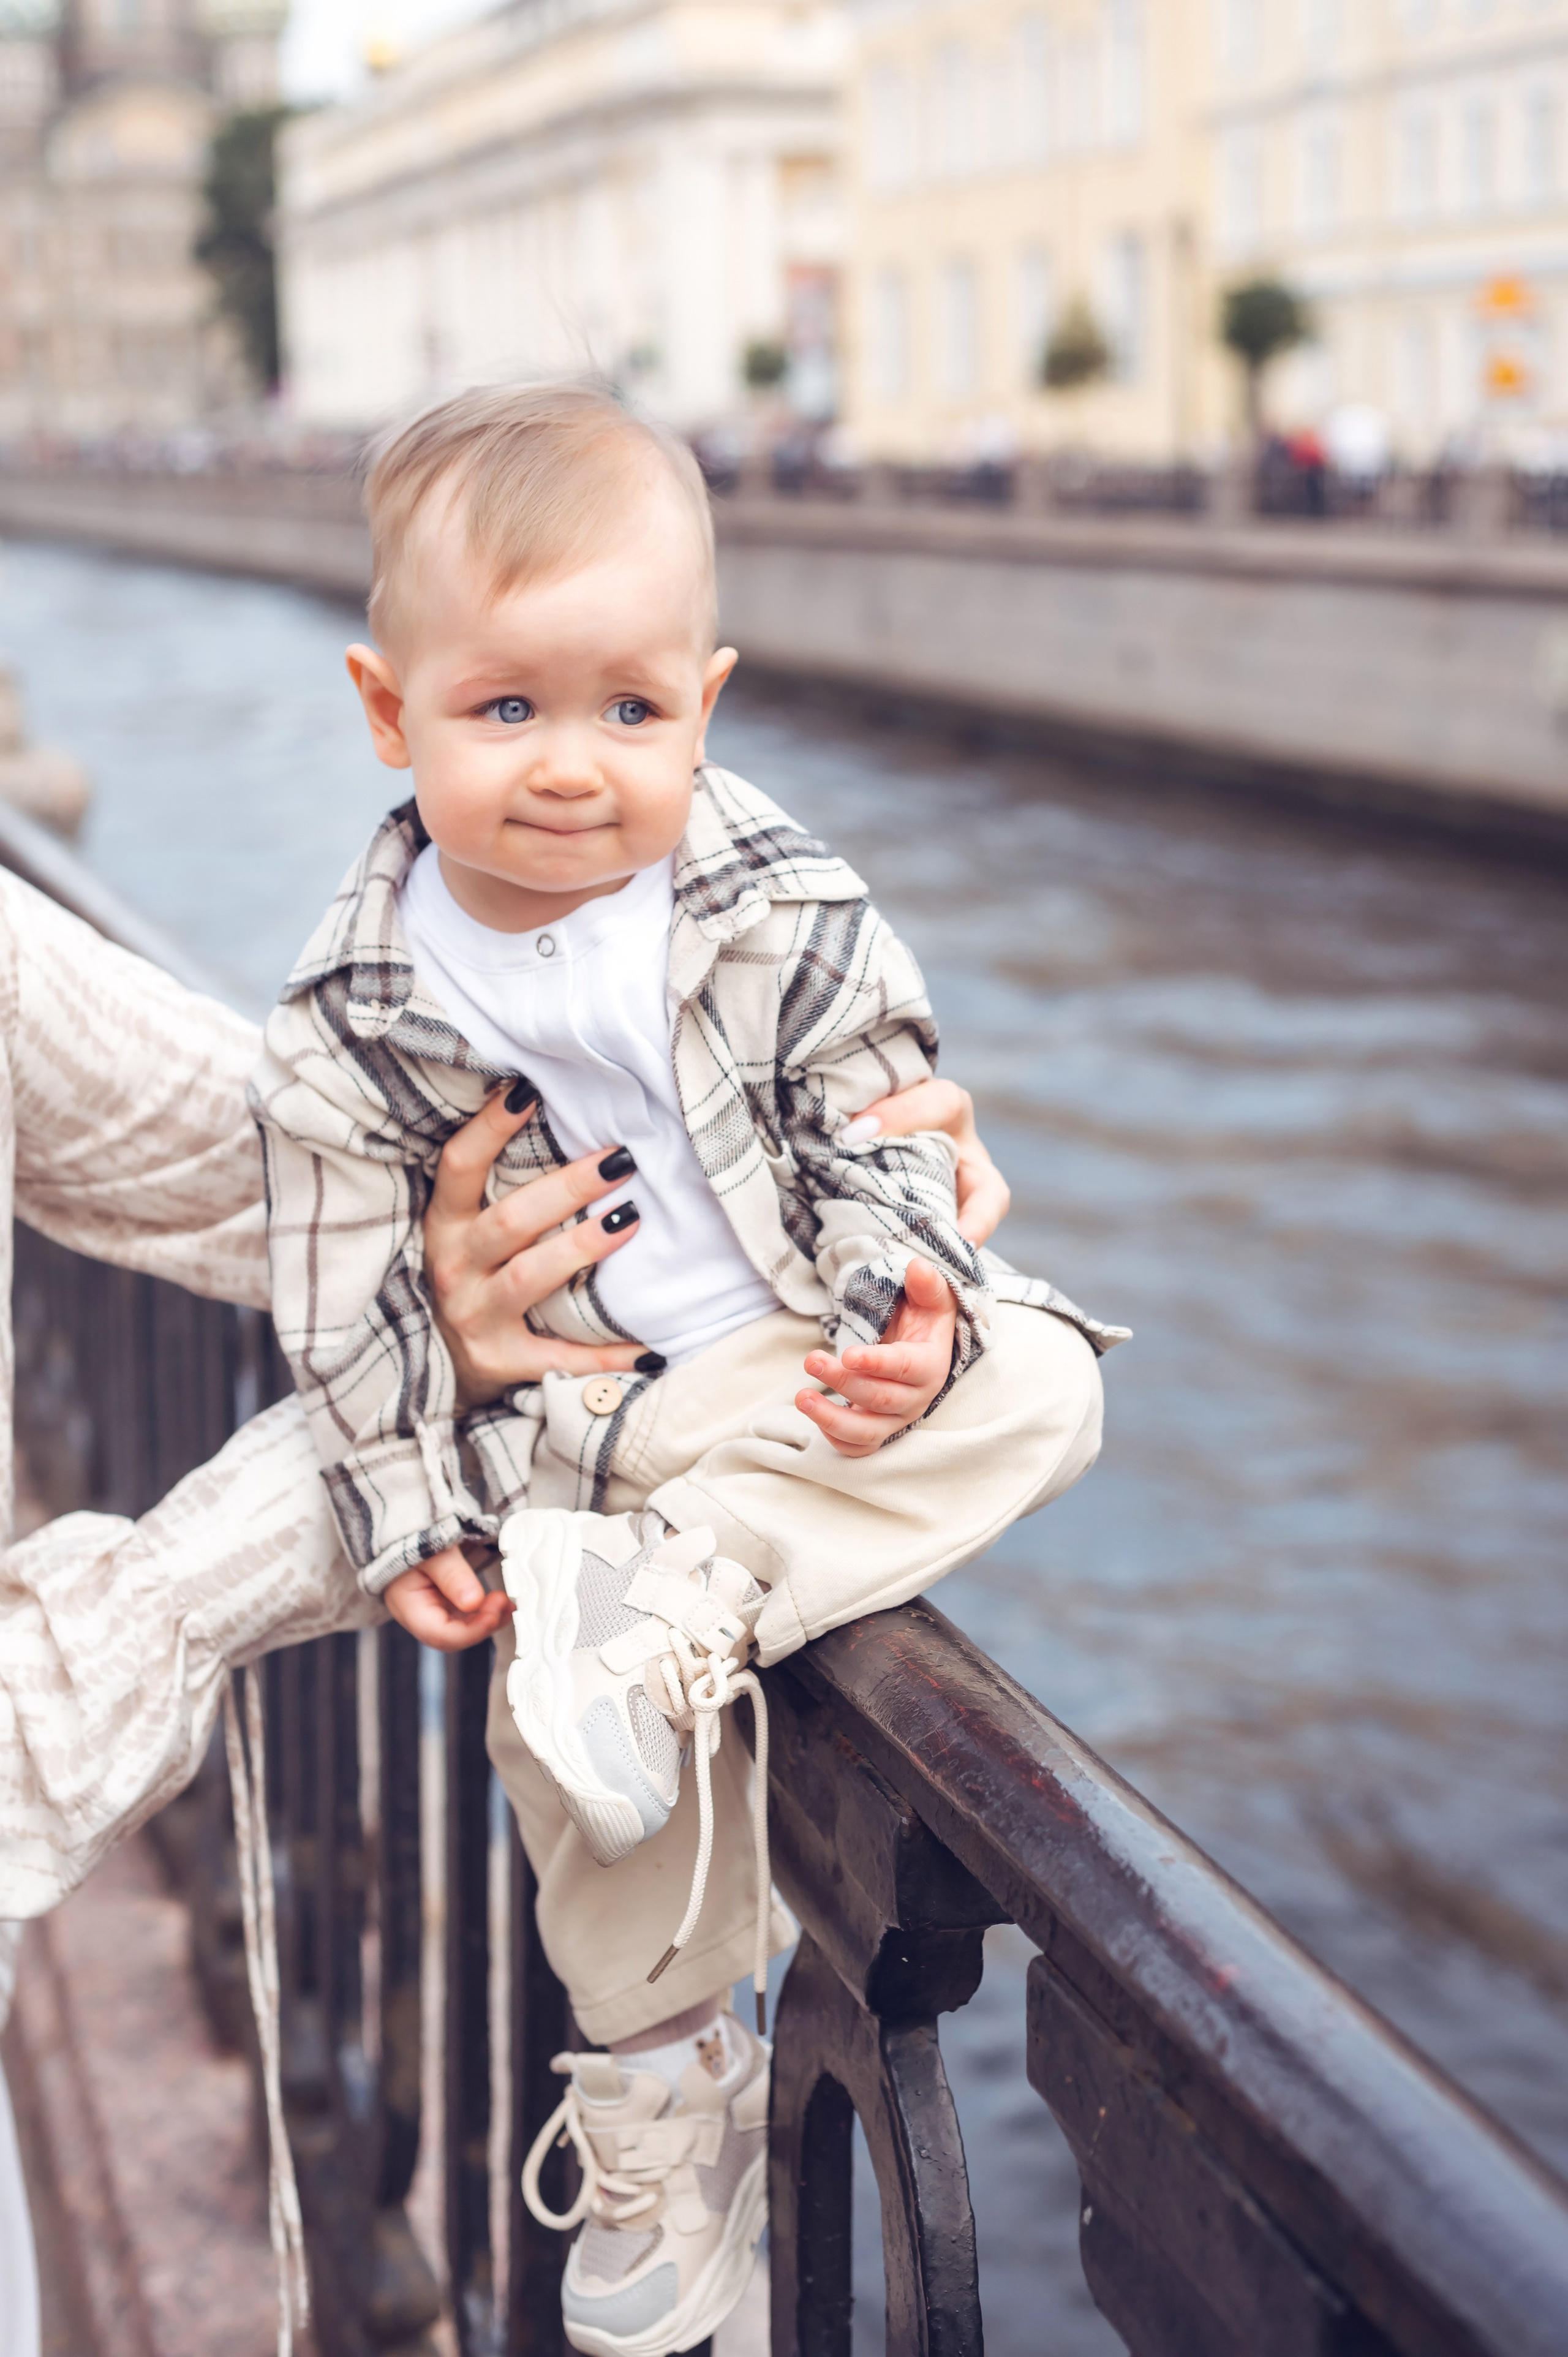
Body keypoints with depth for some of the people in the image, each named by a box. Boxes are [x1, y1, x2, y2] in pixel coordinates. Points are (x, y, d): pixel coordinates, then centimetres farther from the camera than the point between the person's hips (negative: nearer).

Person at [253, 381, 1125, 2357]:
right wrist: (409, 1511, -5)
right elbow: (348, 1289, -3)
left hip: (828, 1375, 1)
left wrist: (909, 1316, -19)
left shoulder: (785, 912, -7)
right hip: (582, 1429, -1)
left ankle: (673, 1616, -27)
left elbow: (876, 1136, -2)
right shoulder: (355, 1009, -8)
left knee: (1035, 1386, -23)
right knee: (574, 1735, -12)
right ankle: (662, 2084, 12)